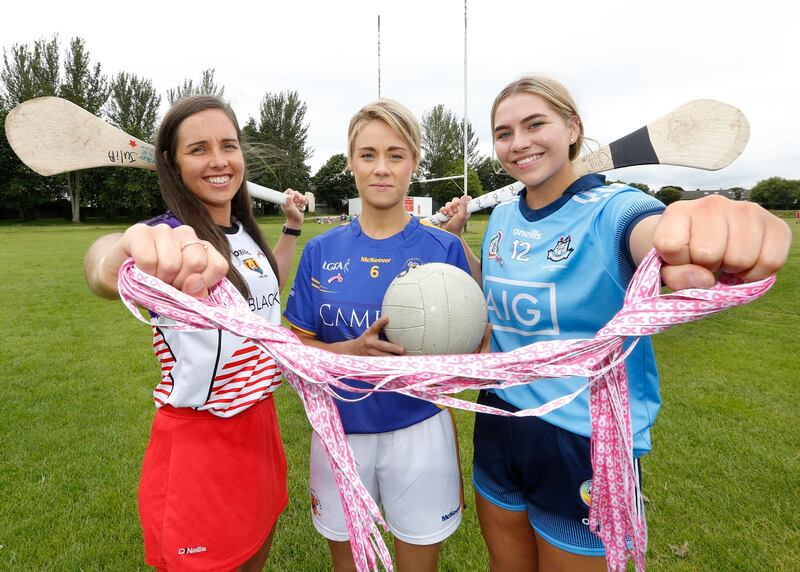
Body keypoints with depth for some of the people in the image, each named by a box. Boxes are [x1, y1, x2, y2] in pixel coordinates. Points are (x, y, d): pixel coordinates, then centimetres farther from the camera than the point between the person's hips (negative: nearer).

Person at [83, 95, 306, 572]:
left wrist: (292, 228, 19)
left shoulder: (245, 233, 3)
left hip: (259, 421, 7)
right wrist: (121, 253, -67)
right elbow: (103, 273, -44)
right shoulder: (170, 239, -19)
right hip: (197, 438, -6)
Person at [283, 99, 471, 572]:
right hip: (341, 431, 2)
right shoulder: (321, 251, -2)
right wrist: (351, 350, -19)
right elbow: (297, 344, -1)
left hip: (418, 430, -1)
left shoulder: (443, 248, -7)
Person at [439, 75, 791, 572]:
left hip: (587, 444, -5)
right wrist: (454, 239, 5)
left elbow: (652, 233, -40)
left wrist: (722, 233, -61)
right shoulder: (502, 217, 2)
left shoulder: (611, 209, -16)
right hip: (499, 427, 6)